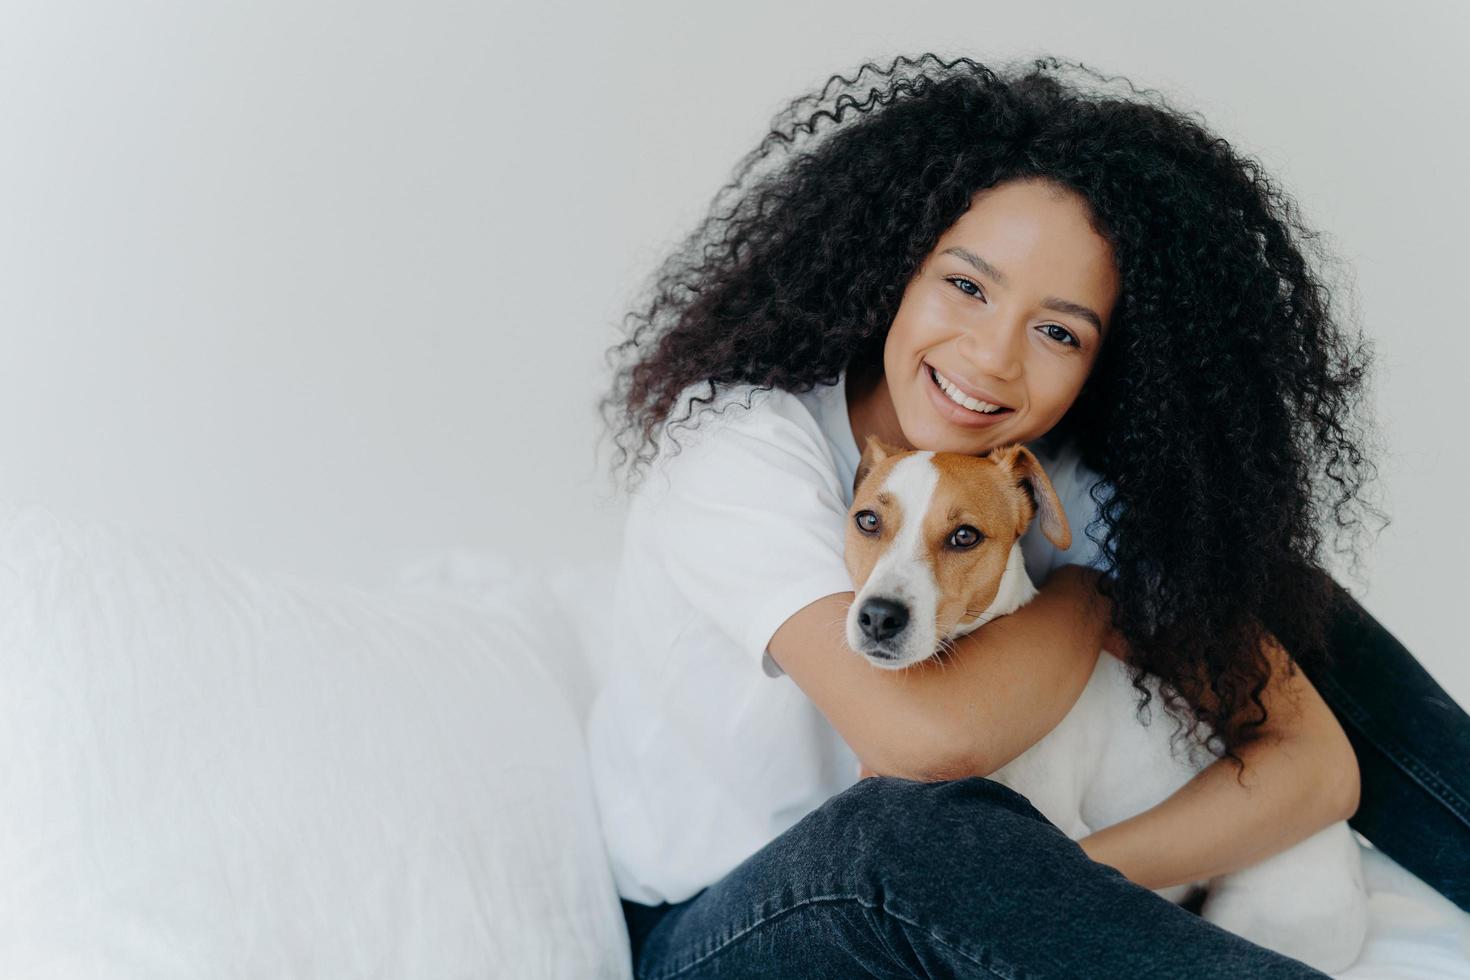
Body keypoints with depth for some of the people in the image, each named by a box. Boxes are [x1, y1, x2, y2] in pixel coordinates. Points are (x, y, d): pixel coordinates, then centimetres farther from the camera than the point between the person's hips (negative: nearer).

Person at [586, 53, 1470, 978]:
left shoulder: (1063, 488, -11)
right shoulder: (737, 444, -24)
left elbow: (1316, 761, -15)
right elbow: (930, 736, -38)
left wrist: (1048, 881, -30)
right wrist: (1090, 599, -18)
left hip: (930, 899, 4)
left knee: (1277, 606, -5)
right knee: (905, 824, -39)